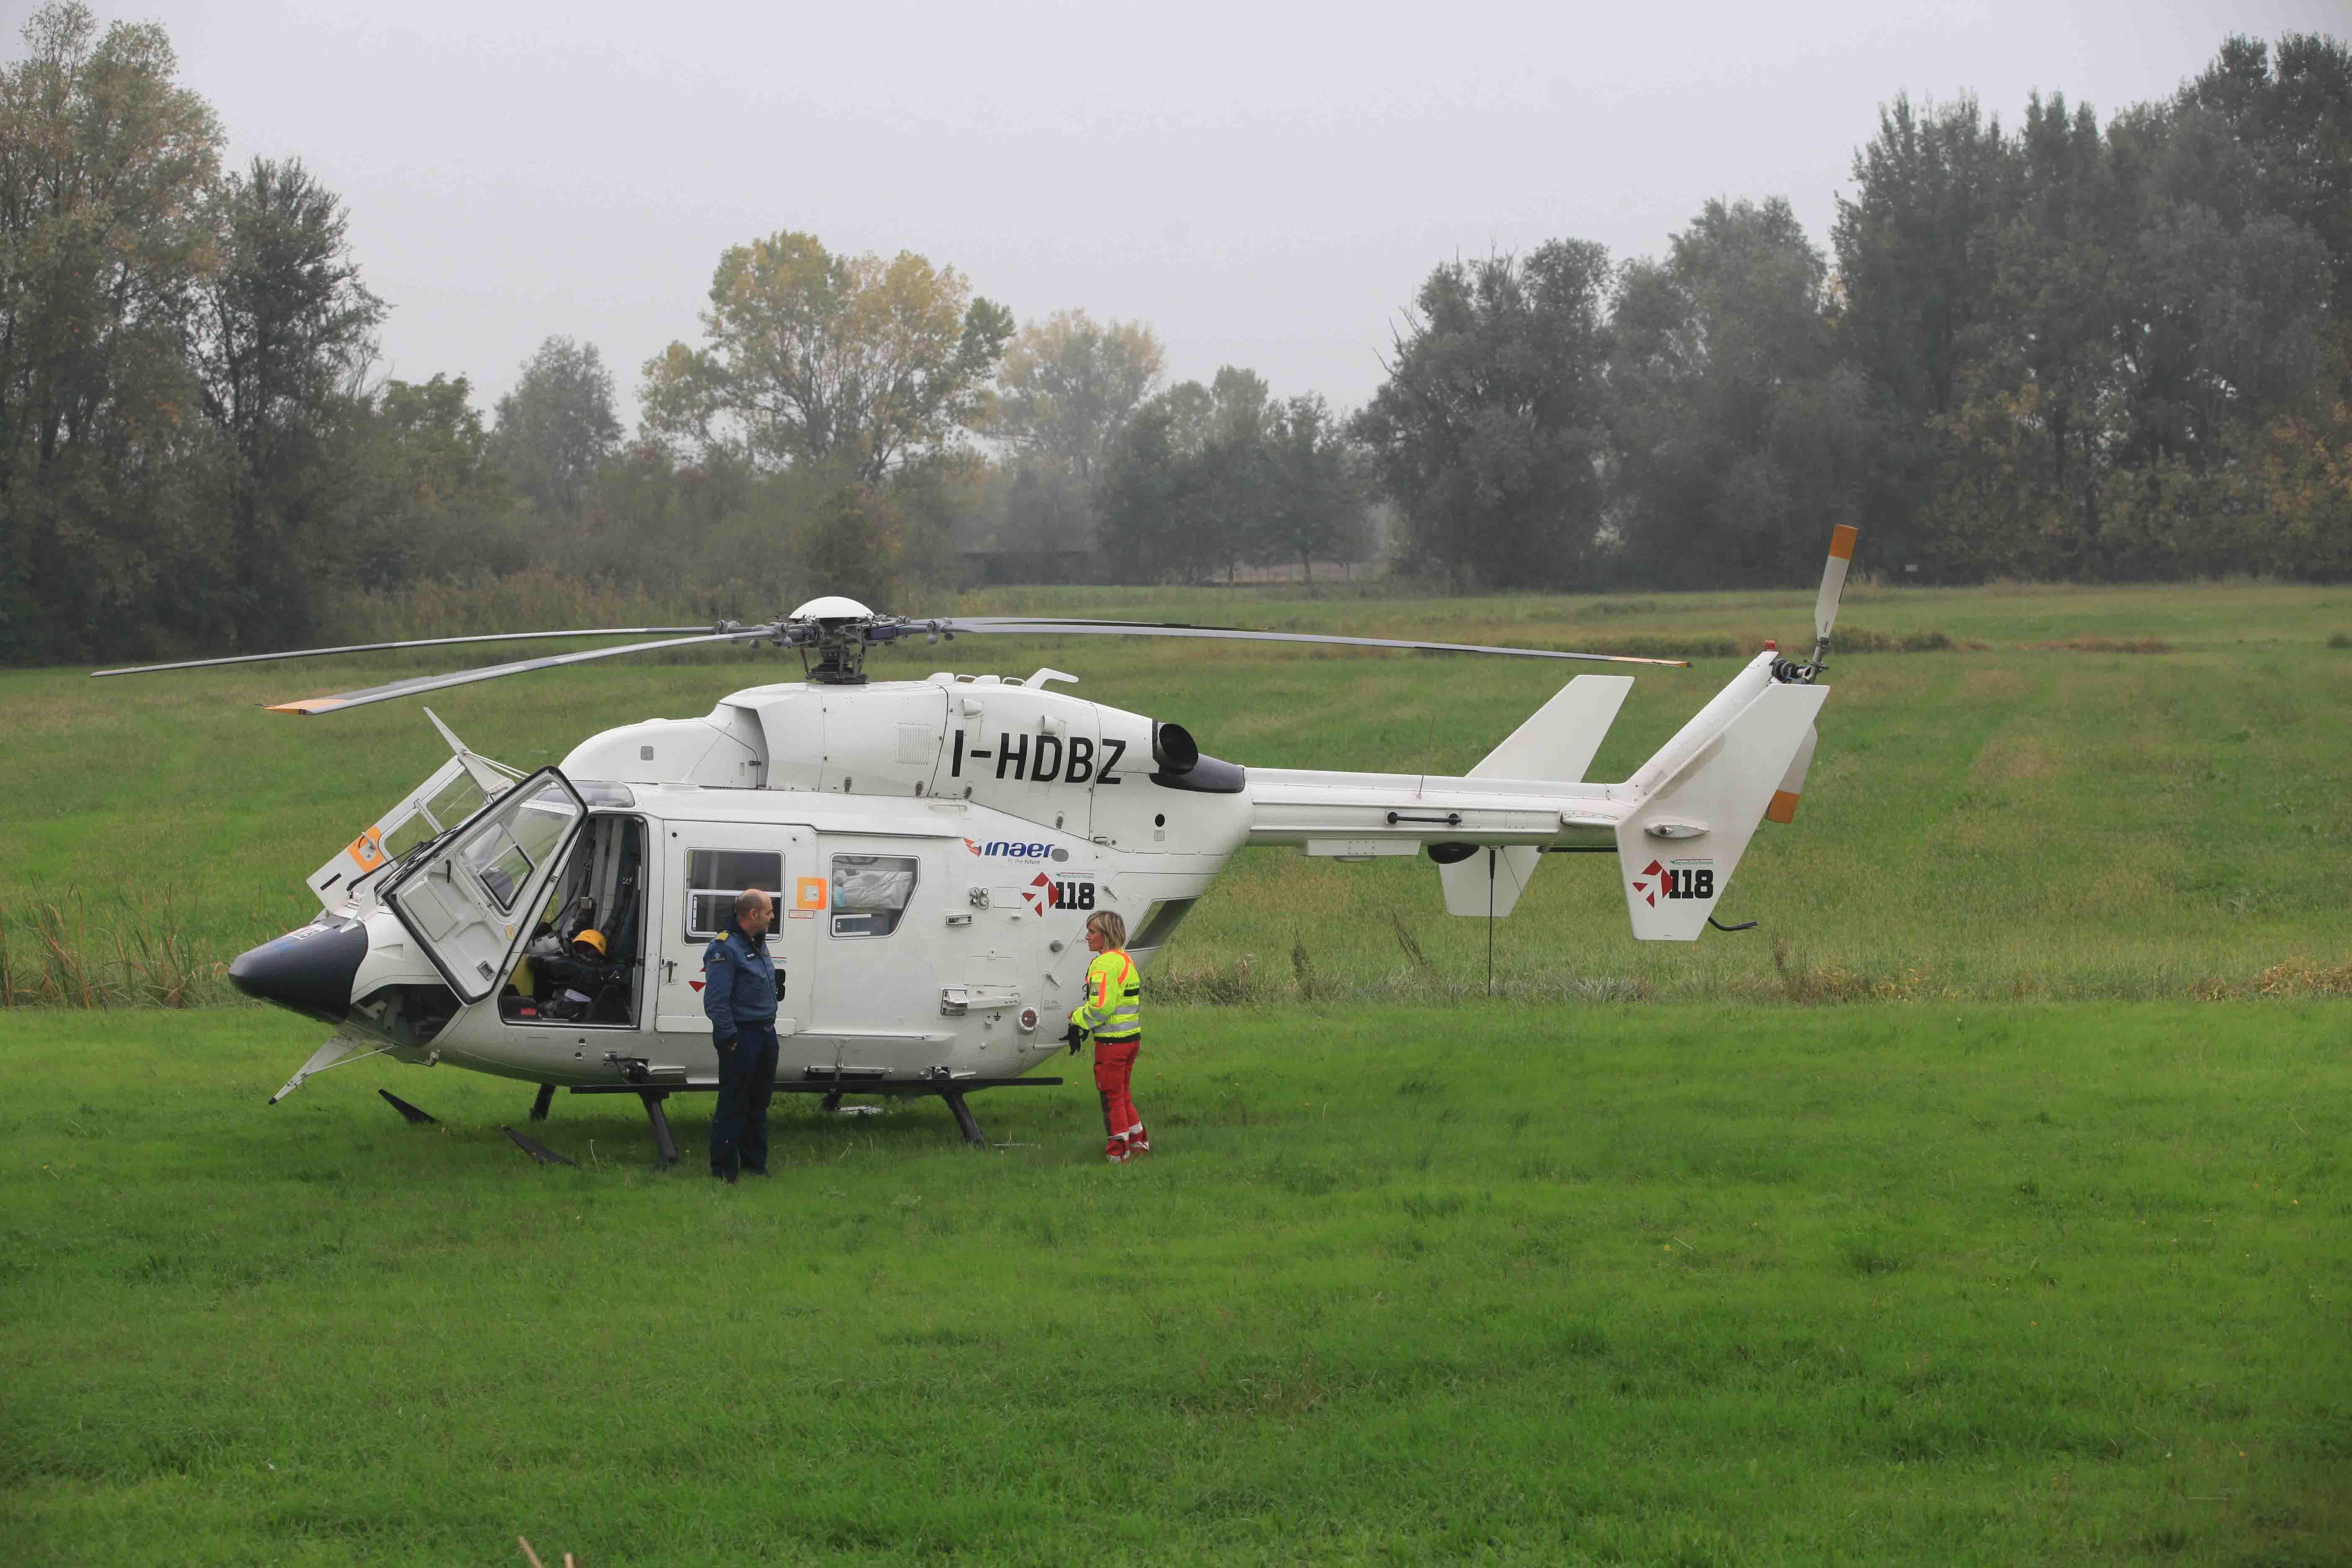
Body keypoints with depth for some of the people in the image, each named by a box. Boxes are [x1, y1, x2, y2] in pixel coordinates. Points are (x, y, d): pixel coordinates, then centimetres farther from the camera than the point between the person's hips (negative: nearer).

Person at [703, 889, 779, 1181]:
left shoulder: (759, 943, 14)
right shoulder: (725, 949, -17)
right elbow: (716, 1001, -21)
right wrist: (729, 1037, -21)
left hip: (765, 1034, 9)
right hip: (742, 1037, -9)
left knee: (759, 1102, 15)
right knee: (733, 1105, -4)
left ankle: (755, 1162, 24)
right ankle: (724, 1168, 1)